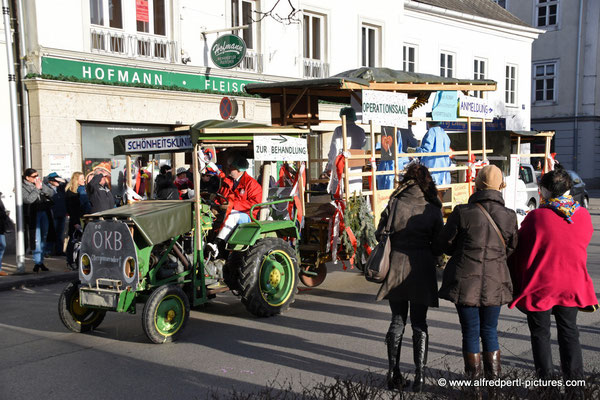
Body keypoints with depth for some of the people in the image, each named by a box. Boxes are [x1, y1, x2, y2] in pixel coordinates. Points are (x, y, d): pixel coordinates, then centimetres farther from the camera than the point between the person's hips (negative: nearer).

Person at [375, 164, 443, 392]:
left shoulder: (394, 206, -5)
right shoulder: (432, 210, -4)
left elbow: (380, 235, -1)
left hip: (396, 269, 1)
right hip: (422, 271, 0)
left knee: (397, 322, 13)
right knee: (419, 324, 10)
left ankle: (394, 374, 16)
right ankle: (418, 377, 8)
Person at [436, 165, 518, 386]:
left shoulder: (462, 212, -13)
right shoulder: (509, 216, -4)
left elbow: (443, 244, -4)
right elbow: (511, 249, 7)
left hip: (465, 282, -2)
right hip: (495, 283, 2)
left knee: (470, 332, 9)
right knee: (490, 330, 18)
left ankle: (474, 378, 18)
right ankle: (493, 377, 24)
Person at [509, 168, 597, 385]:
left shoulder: (536, 217, -16)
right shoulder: (583, 216, -4)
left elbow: (519, 251, -8)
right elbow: (583, 242, 12)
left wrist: (518, 282, 5)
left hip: (540, 286, -4)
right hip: (572, 284, 4)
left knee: (540, 334, 10)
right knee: (569, 332, 17)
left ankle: (546, 381, 14)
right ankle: (575, 380, 20)